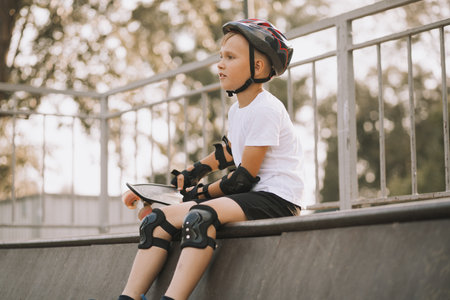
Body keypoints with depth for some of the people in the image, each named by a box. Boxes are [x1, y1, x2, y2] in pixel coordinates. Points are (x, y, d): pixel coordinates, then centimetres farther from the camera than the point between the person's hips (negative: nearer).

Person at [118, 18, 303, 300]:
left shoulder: (266, 109, -13)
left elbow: (244, 176, -14)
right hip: (249, 195, 9)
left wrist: (203, 192, -3)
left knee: (201, 216, -35)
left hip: (275, 198, -9)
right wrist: (192, 173, 26)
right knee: (161, 218, -4)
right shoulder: (237, 110, 16)